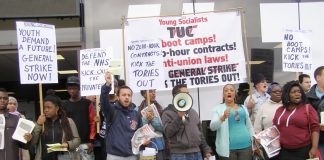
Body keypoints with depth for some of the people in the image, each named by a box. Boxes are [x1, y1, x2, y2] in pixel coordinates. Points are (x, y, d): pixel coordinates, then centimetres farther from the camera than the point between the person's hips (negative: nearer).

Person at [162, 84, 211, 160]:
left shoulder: (193, 112, 19)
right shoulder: (168, 113, -1)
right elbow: (168, 132, -14)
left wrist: (206, 150, 16)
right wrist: (179, 117, -20)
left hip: (197, 153, 6)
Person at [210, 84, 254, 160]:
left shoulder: (243, 108, 14)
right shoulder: (218, 108, 2)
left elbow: (249, 127, 19)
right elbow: (212, 127, -12)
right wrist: (223, 117, -28)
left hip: (246, 146, 3)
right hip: (228, 148, -3)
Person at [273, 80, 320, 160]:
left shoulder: (308, 108, 1)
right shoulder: (279, 110, 10)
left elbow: (315, 128, -5)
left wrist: (314, 148, -14)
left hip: (304, 151, -3)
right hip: (283, 151, 3)